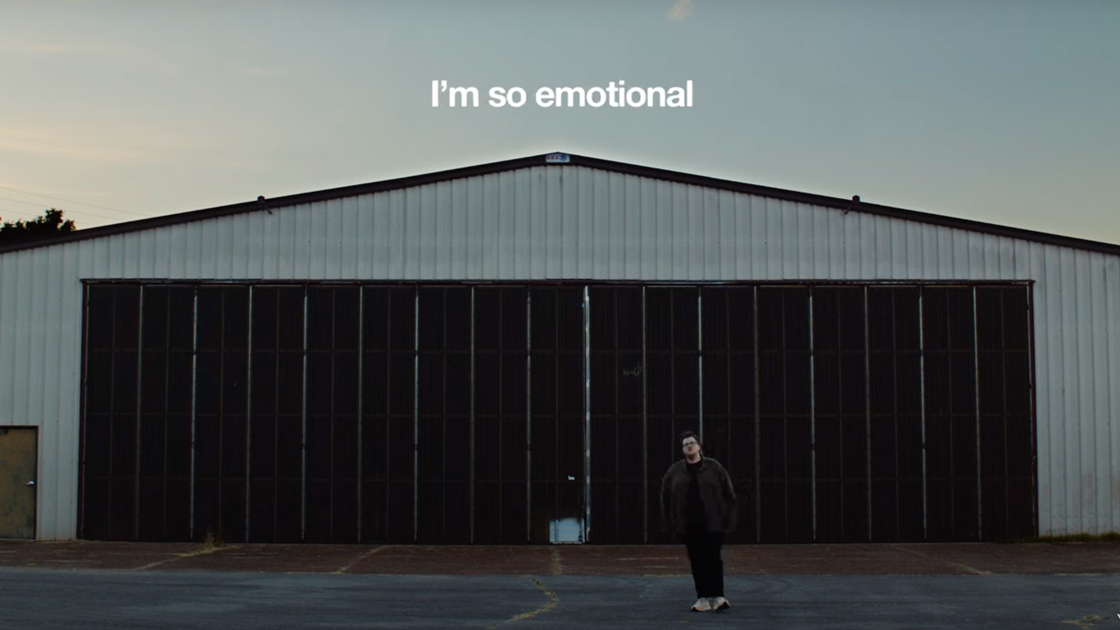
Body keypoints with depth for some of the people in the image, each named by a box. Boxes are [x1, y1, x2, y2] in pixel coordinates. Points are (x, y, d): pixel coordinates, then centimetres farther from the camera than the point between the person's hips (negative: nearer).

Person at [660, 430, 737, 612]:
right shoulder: (674, 472, 6)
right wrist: (671, 523, 3)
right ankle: (703, 598, 10)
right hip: (689, 527, 2)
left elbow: (729, 494, 2)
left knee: (713, 560, -4)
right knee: (697, 562, 4)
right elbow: (666, 499, 9)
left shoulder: (714, 468, 2)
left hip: (712, 524, -2)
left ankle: (717, 596, 1)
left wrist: (728, 519, -5)